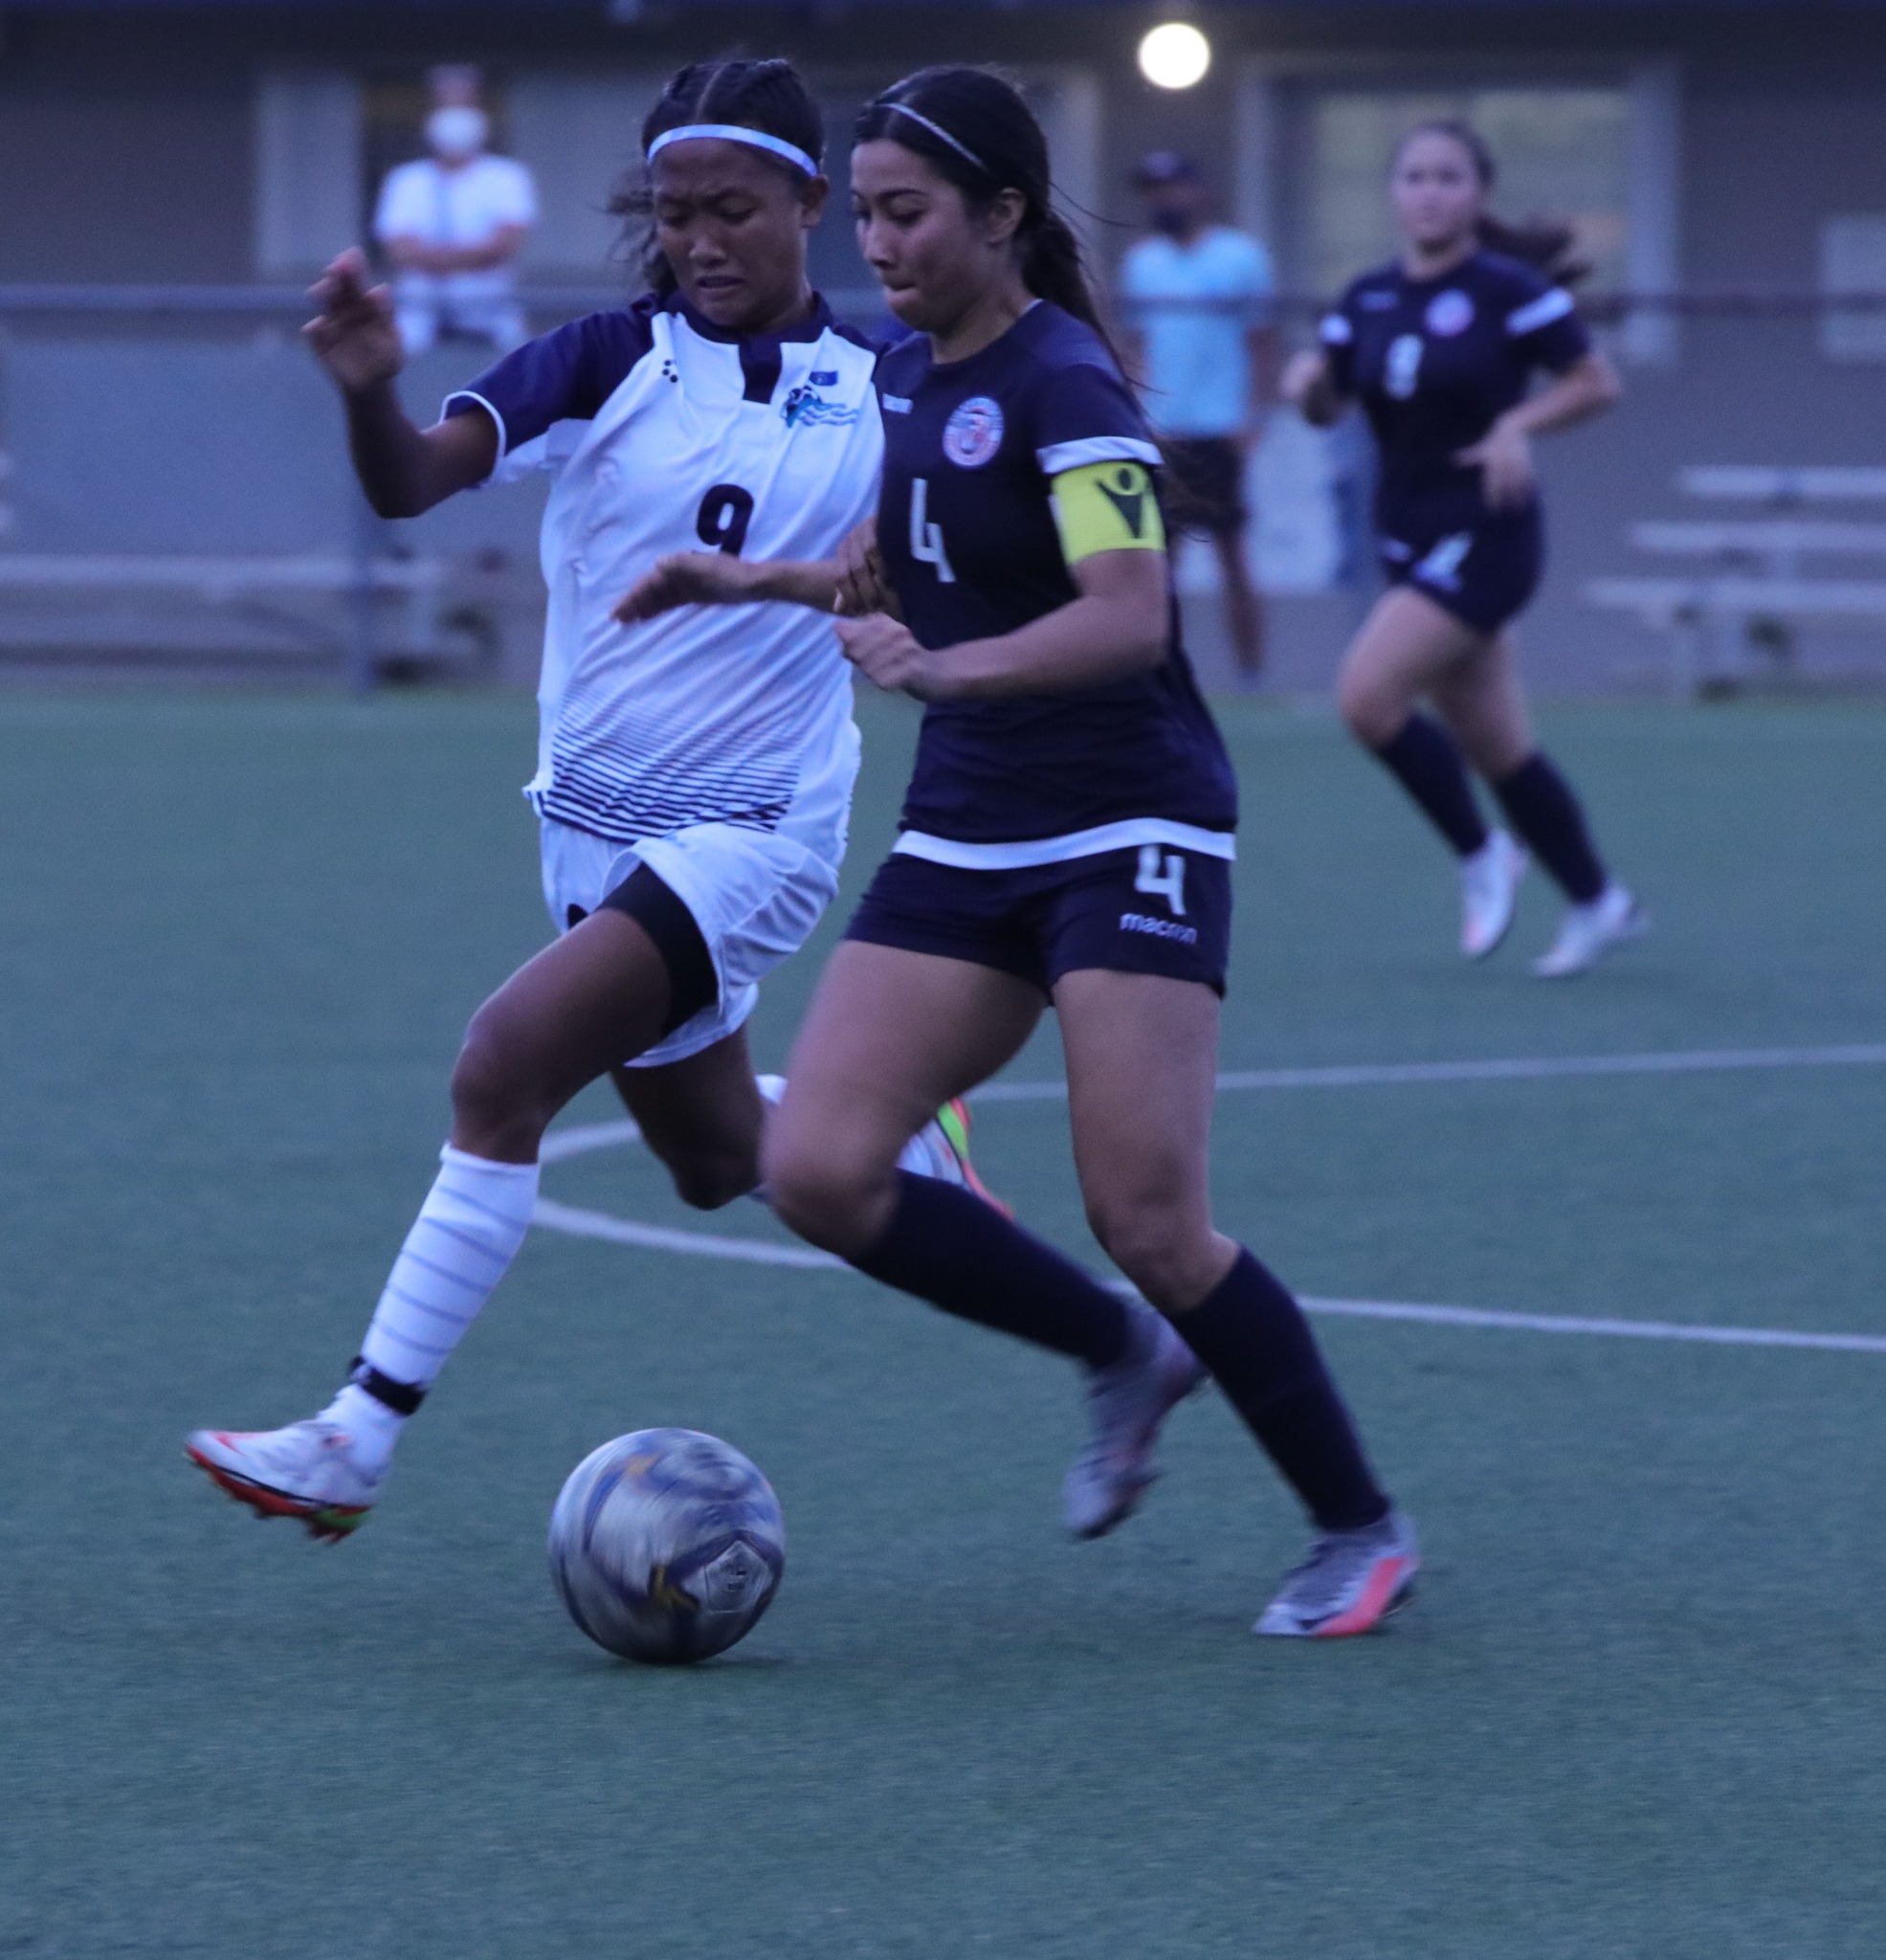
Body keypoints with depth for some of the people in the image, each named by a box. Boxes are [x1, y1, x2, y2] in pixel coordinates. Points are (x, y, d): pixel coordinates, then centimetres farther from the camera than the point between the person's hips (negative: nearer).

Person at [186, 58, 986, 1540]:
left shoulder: (882, 392, -3)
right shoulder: (611, 361, -5)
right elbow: (413, 482, -20)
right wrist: (370, 391, -41)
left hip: (754, 832, -4)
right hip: (595, 820, 4)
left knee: (504, 1070, -22)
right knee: (720, 1167, 18)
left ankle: (360, 1444, -20)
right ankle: (906, 1153, 53)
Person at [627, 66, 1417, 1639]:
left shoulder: (1062, 382, -16)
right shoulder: (908, 375, 9)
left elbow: (1128, 616, -30)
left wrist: (945, 669, -43)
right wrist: (760, 577, 15)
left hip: (1130, 839, -8)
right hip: (964, 844, 8)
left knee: (1150, 1226, -13)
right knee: (820, 1171, -7)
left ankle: (1363, 1534, 5)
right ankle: (1120, 1357, 14)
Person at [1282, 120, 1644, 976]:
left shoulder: (1508, 291, -10)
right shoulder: (1368, 300, 7)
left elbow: (1598, 383, -5)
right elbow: (1328, 406, 11)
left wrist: (1518, 424, -20)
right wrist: (1307, 382, -12)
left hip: (1484, 537, -7)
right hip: (1411, 541, 7)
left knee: (1368, 693, -19)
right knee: (1494, 744, 11)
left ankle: (1481, 856, -2)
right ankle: (1598, 902, 25)